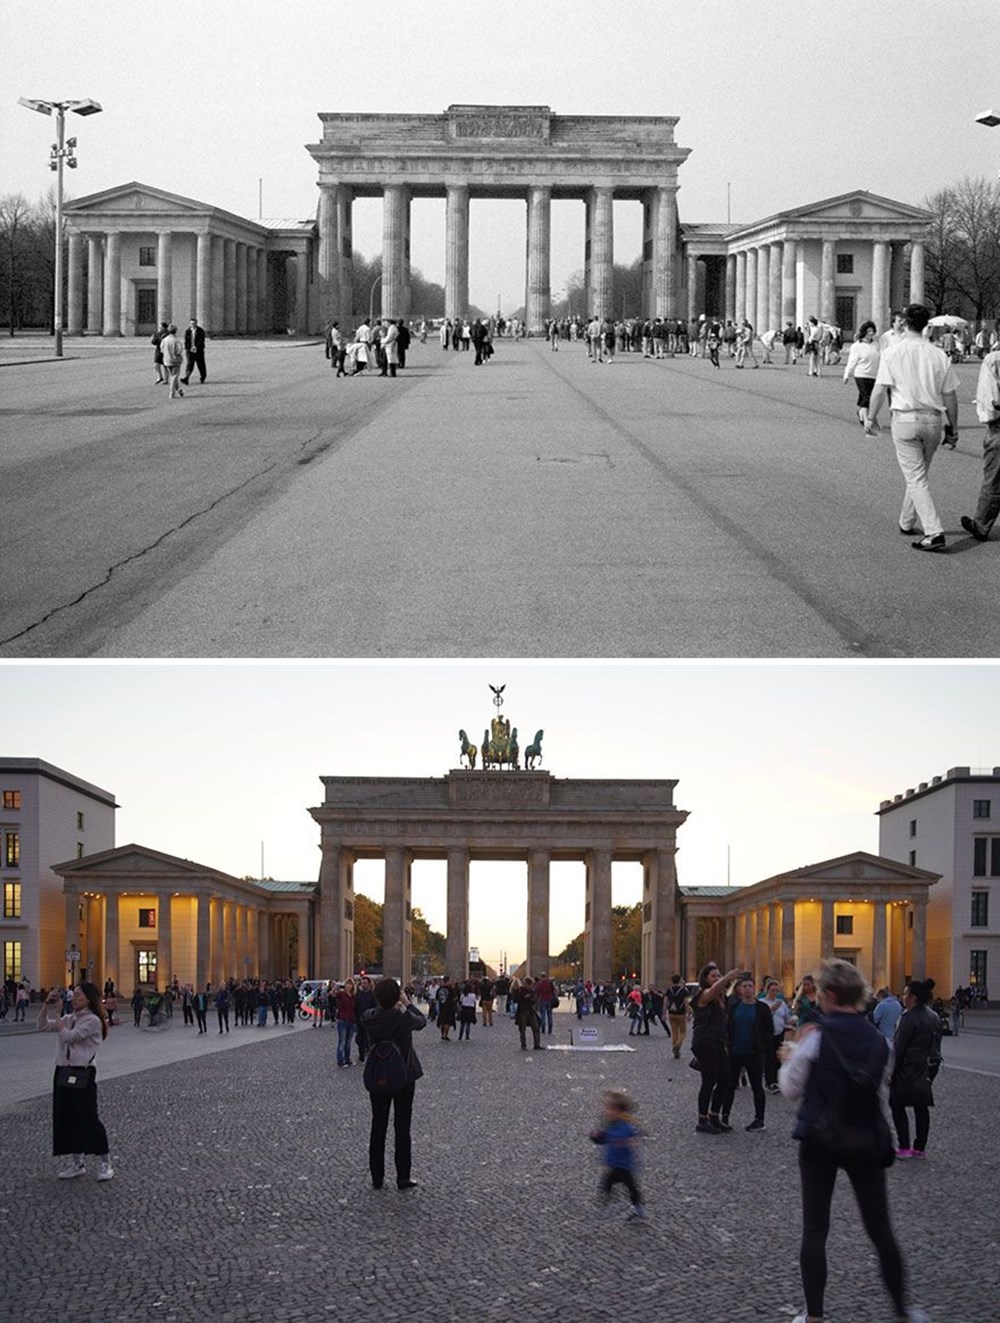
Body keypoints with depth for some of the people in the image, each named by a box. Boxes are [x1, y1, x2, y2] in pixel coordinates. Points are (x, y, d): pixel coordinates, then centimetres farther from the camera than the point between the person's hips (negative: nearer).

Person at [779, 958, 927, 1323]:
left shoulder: (816, 1038, -12)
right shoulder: (880, 1042, 0)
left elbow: (791, 1089, -4)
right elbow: (878, 1089, 11)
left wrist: (790, 1059, 16)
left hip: (819, 1141, -3)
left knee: (814, 1230, 6)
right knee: (880, 1229, 12)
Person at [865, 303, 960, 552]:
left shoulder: (893, 352, -8)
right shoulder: (939, 355, 0)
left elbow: (880, 389, -8)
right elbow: (950, 396, 4)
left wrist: (871, 417, 4)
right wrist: (953, 426, 14)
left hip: (906, 418, -3)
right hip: (933, 419, 3)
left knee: (915, 477, -3)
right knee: (918, 474, 20)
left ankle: (934, 532, -14)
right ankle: (907, 522, 34)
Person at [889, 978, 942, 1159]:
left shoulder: (909, 1018, -17)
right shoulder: (934, 1017, 9)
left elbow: (899, 1047, -16)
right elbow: (936, 1044, 14)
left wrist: (891, 1072, -12)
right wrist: (932, 1066, 20)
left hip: (908, 1069, -8)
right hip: (928, 1068, 8)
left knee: (897, 1105, 1)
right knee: (921, 1107, 11)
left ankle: (903, 1147, -1)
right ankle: (920, 1147, 14)